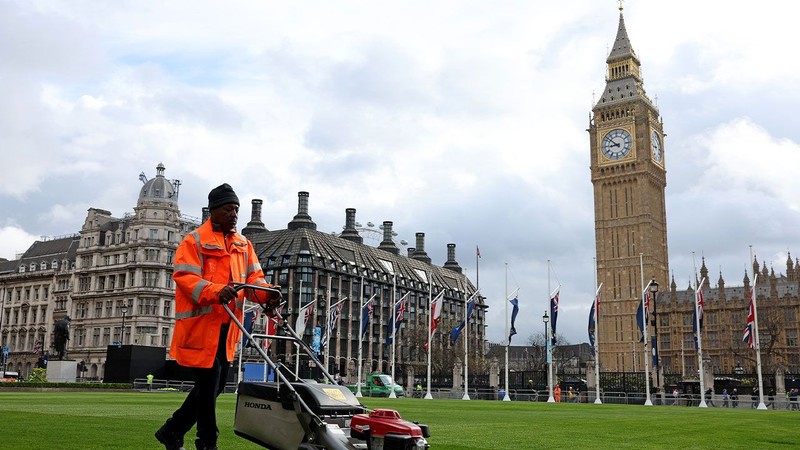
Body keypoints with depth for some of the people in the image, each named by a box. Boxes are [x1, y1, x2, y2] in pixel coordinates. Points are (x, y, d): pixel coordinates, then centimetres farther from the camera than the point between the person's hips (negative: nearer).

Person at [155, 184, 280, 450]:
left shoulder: (243, 245, 15)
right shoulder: (195, 241, -6)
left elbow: (254, 277, 9)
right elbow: (184, 277, -17)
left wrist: (266, 294, -14)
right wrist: (215, 291, -33)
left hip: (226, 328, 8)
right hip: (201, 326, -7)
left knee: (215, 387, 14)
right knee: (208, 388, -4)